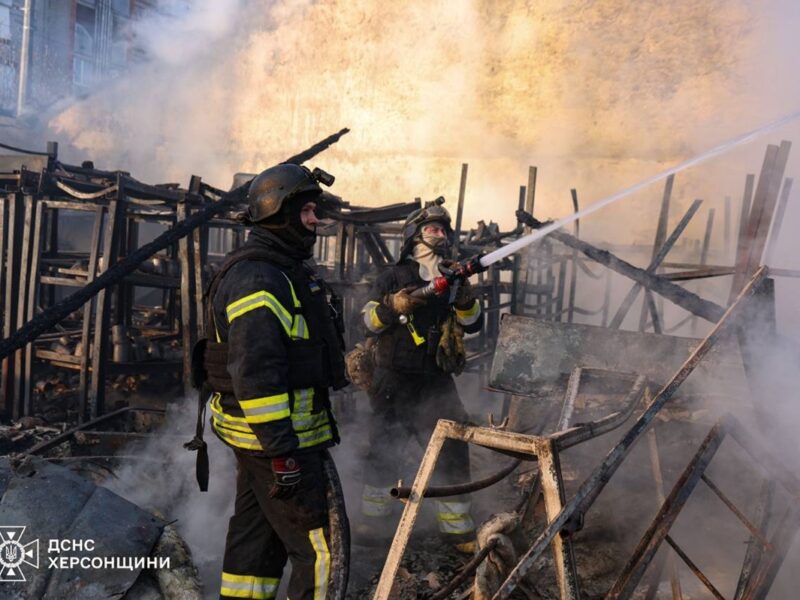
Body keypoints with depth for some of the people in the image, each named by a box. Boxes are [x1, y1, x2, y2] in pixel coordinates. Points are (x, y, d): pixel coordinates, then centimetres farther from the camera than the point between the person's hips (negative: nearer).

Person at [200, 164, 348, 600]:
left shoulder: (284, 271, 15)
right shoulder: (256, 280, -19)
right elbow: (254, 372, -26)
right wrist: (281, 451, -26)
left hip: (263, 435, 11)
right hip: (275, 437, -11)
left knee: (257, 536, 20)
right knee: (320, 547, -3)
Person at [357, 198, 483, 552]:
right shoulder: (394, 277, 1)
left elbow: (474, 325, -1)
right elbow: (369, 321, -7)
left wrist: (464, 298, -19)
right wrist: (393, 306, -27)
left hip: (436, 384, 2)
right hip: (394, 381, -2)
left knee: (451, 452, 0)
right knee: (382, 451, 8)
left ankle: (458, 527, 14)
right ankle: (373, 518, 26)